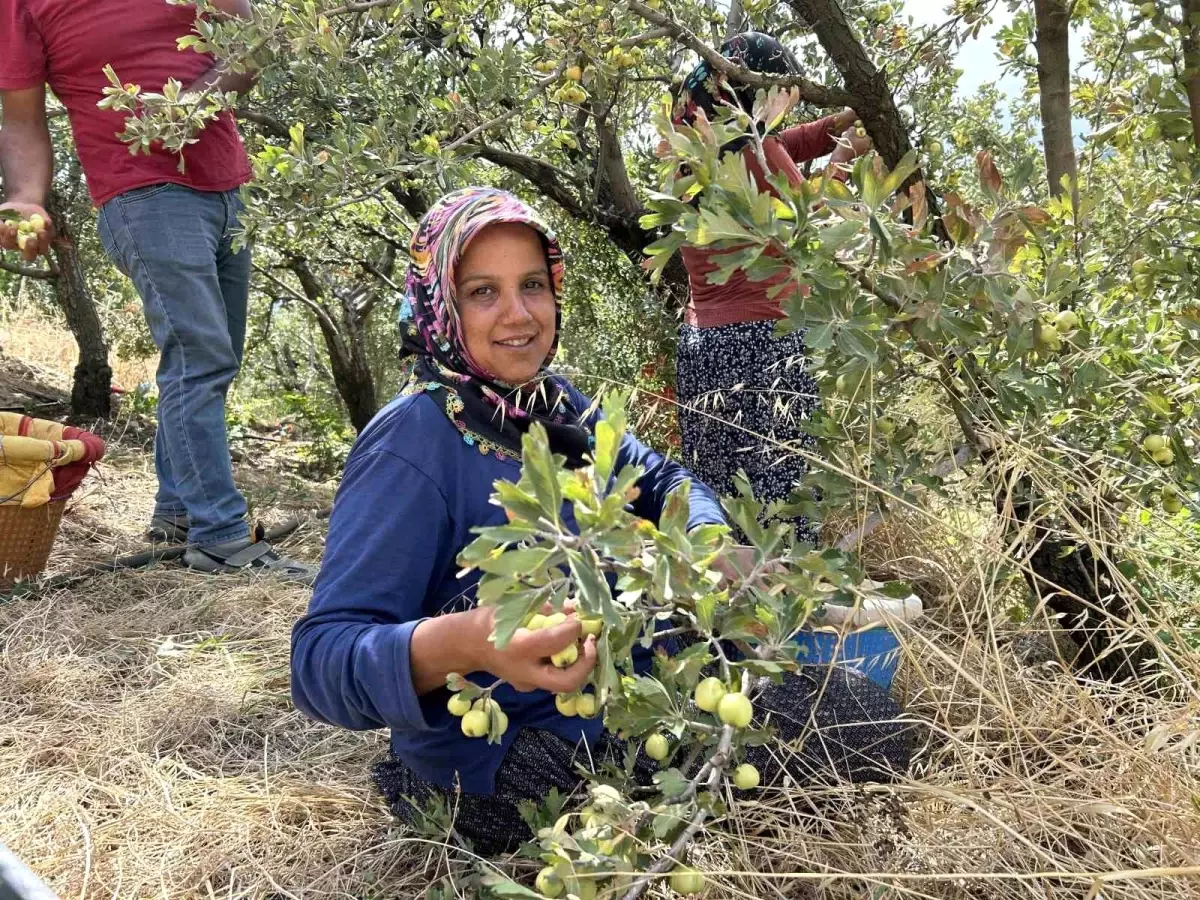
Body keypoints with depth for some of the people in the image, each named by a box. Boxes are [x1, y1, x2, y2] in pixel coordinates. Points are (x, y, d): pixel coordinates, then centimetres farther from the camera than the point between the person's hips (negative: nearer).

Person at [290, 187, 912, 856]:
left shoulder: (554, 400, 3)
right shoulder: (411, 445, -22)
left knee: (873, 719, 11)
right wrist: (463, 643, -49)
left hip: (625, 682, 8)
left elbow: (661, 480, 15)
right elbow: (322, 659, -29)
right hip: (504, 762, -8)